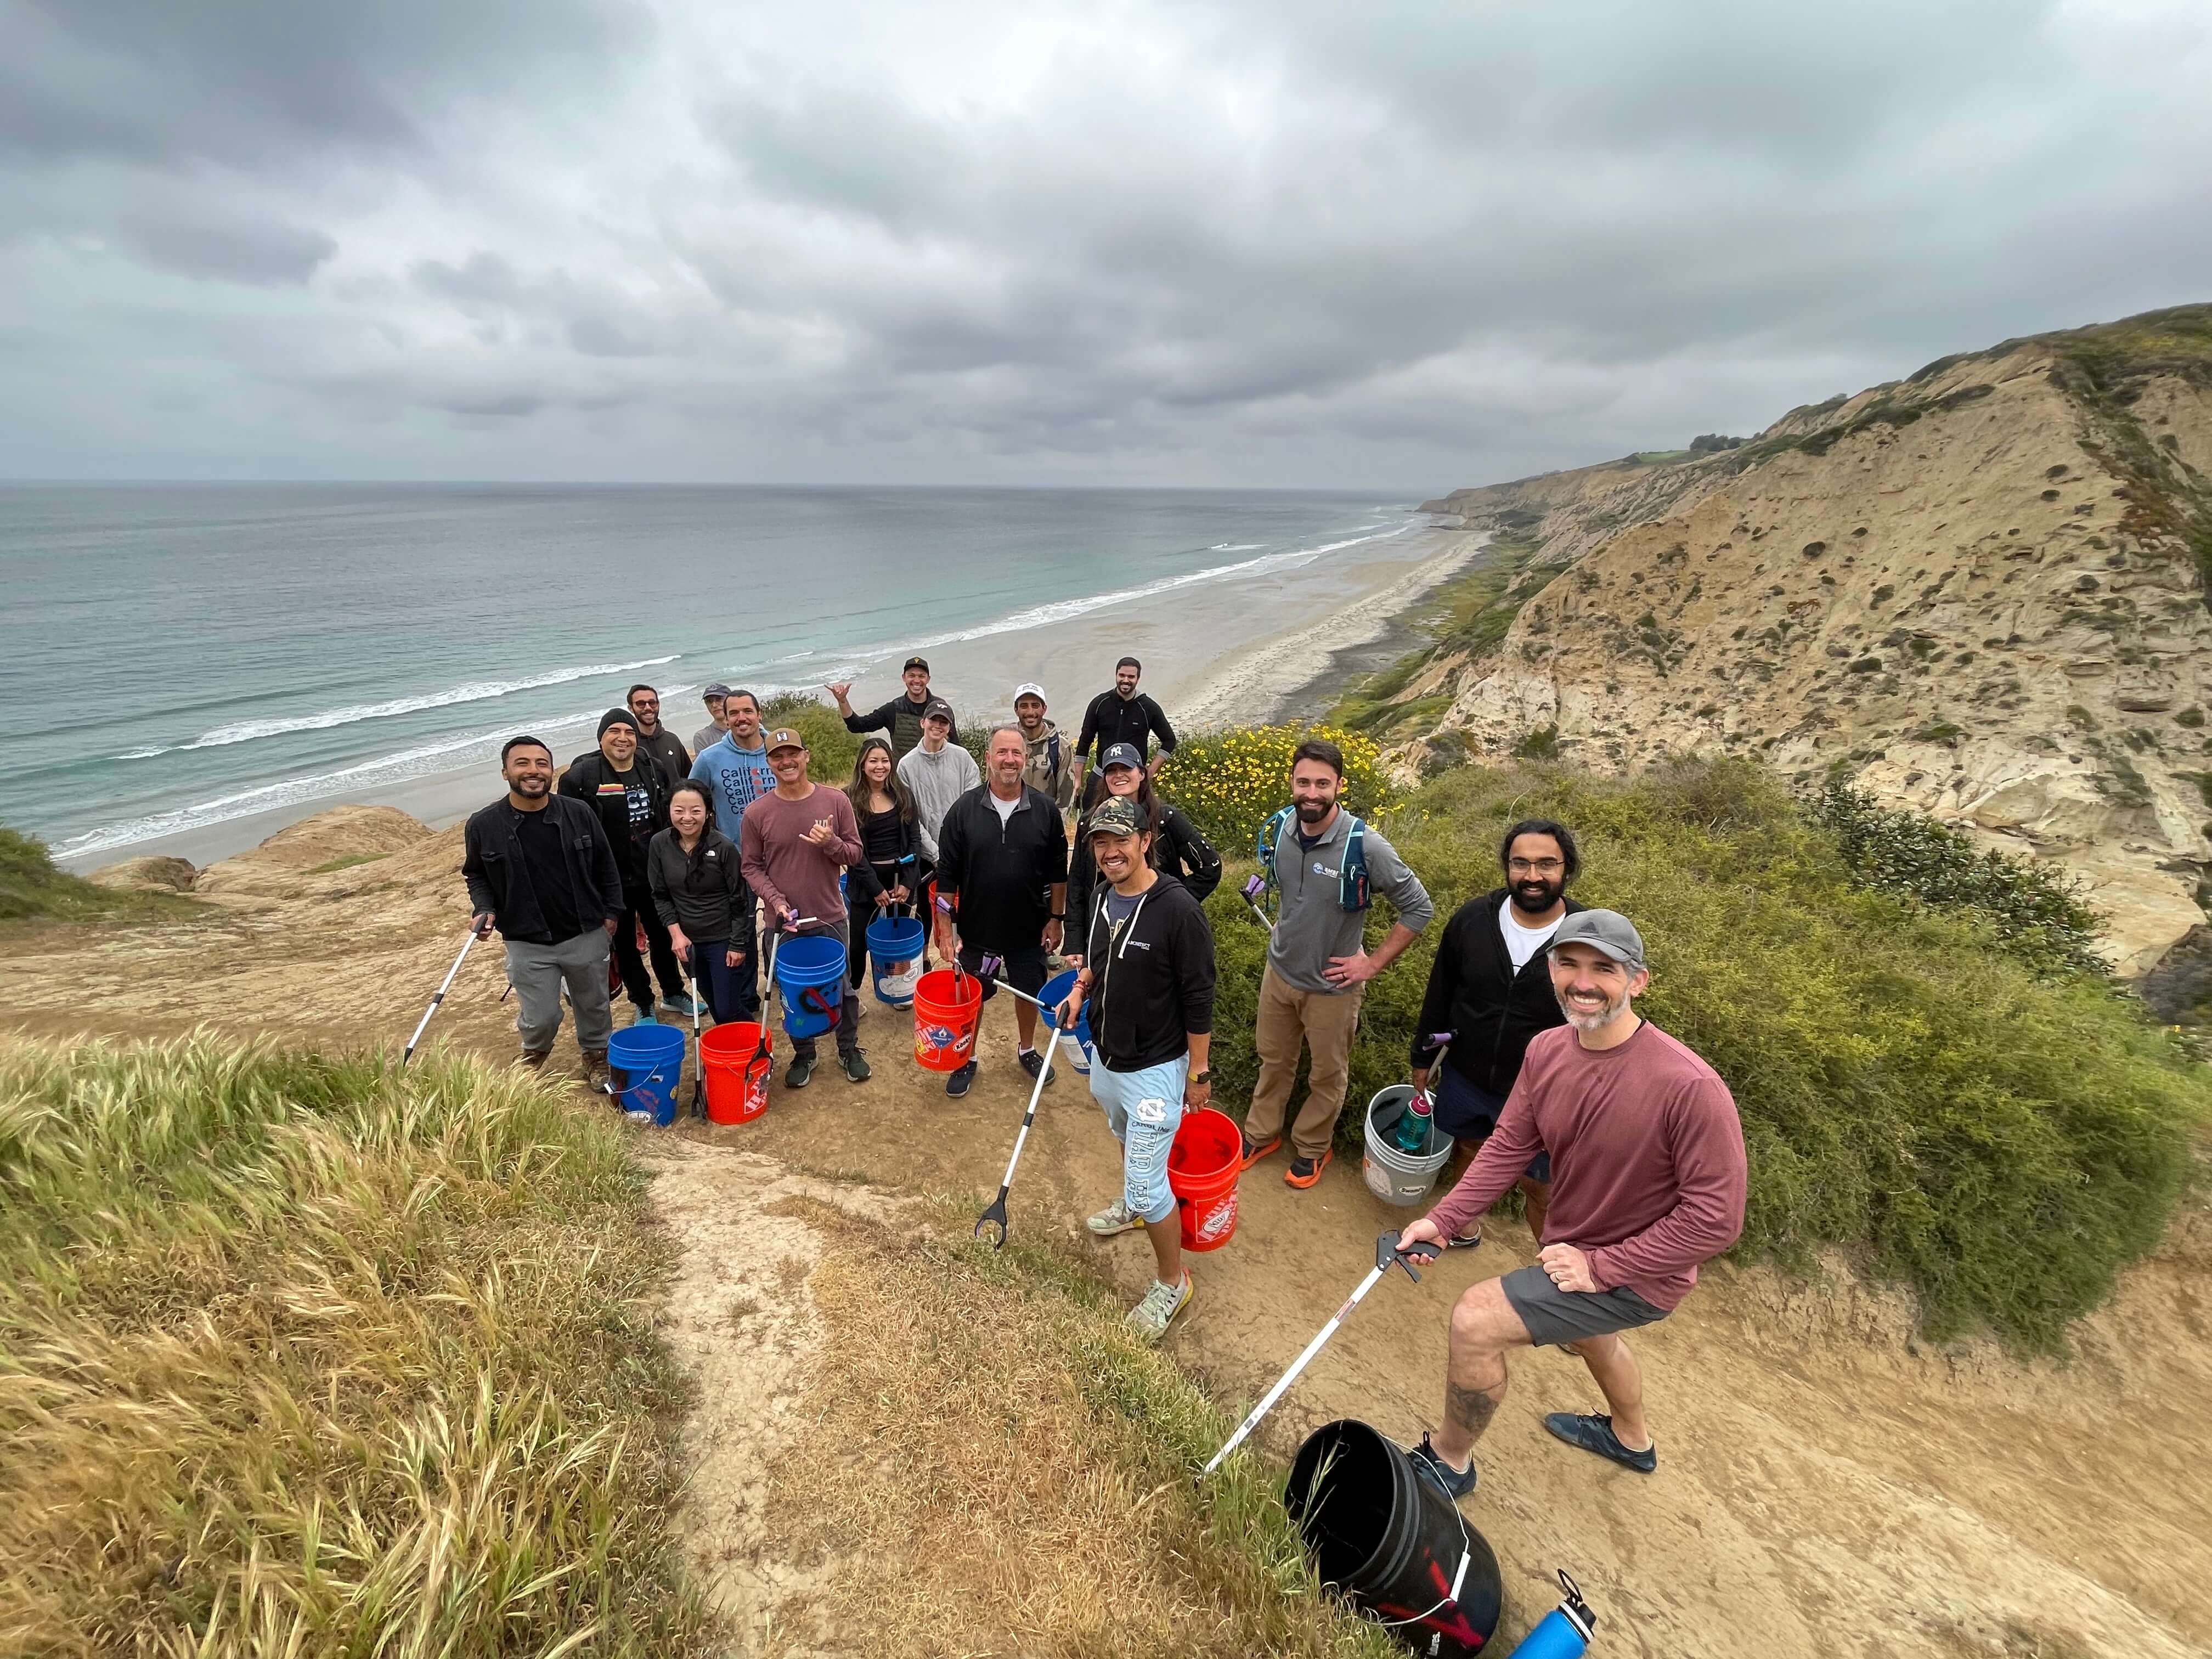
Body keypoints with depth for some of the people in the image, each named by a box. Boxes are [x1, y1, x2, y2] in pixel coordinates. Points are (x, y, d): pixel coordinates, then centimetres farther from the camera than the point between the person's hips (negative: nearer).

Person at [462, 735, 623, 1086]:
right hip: (528, 944, -1)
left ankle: (596, 1055, 43)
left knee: (594, 1005, 17)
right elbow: (476, 875, 7)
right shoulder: (483, 825, -8)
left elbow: (605, 865, 4)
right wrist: (484, 910, -9)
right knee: (541, 1017, 7)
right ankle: (533, 1056, 41)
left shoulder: (579, 814, -7)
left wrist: (611, 910, 3)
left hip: (586, 935, 1)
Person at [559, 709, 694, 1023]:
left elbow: (668, 821, 12)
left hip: (653, 875, 4)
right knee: (625, 945, 10)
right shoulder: (581, 776, -12)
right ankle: (644, 1005, 26)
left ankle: (674, 994, 35)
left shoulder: (653, 771, 3)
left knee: (663, 937, 17)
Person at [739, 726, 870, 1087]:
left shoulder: (835, 801, -6)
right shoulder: (756, 813, -7)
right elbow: (752, 867, 0)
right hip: (785, 923, 0)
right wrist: (776, 901, -13)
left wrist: (831, 843, -21)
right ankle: (803, 1055, 36)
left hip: (830, 918, 0)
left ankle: (849, 1051, 35)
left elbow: (855, 853, -1)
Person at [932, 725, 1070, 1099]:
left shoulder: (1045, 811, -8)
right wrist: (946, 928, -8)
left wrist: (1056, 919, 0)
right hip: (976, 929, -1)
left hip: (1029, 929, 1)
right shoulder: (964, 809, -10)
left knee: (1029, 992, 18)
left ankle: (1028, 1051, 43)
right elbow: (947, 875, -7)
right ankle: (968, 1059, 37)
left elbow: (1058, 873, 1)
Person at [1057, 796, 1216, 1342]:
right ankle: (1135, 1206, 59)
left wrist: (1199, 1073, -14)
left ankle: (1172, 1282, 22)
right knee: (1126, 1140, 30)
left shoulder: (1178, 910, -26)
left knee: (1147, 1183, -2)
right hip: (1106, 1057, 8)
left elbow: (1199, 999, -19)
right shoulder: (1102, 899, -3)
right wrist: (1081, 987, -2)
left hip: (1155, 1069, -7)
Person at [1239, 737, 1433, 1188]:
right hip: (1279, 972, 4)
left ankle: (1312, 1148, 43)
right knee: (1273, 1060, 24)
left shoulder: (1364, 846, -27)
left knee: (1327, 1075, 19)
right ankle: (1261, 1134, 46)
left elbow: (1419, 908, -17)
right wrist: (1283, 929, 7)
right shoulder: (1278, 829, -11)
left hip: (1332, 986, -4)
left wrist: (1372, 964, -16)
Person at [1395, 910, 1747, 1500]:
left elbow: (1716, 1218, -27)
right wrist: (1442, 1219, -16)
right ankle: (1631, 1438, 69)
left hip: (1635, 1275, -7)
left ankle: (1449, 1460, 14)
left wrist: (1599, 1268, -24)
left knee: (1475, 1320, -16)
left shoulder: (1690, 1087, -34)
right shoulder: (1546, 1051, -14)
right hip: (1574, 1250, 7)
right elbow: (1508, 1145, -6)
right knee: (1586, 1334, 35)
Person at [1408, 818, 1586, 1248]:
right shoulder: (1470, 920, -12)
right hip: (1464, 1077, 3)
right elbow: (1439, 995, 1)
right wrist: (1423, 1058, 7)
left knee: (1539, 1187, 12)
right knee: (1471, 1150, 25)